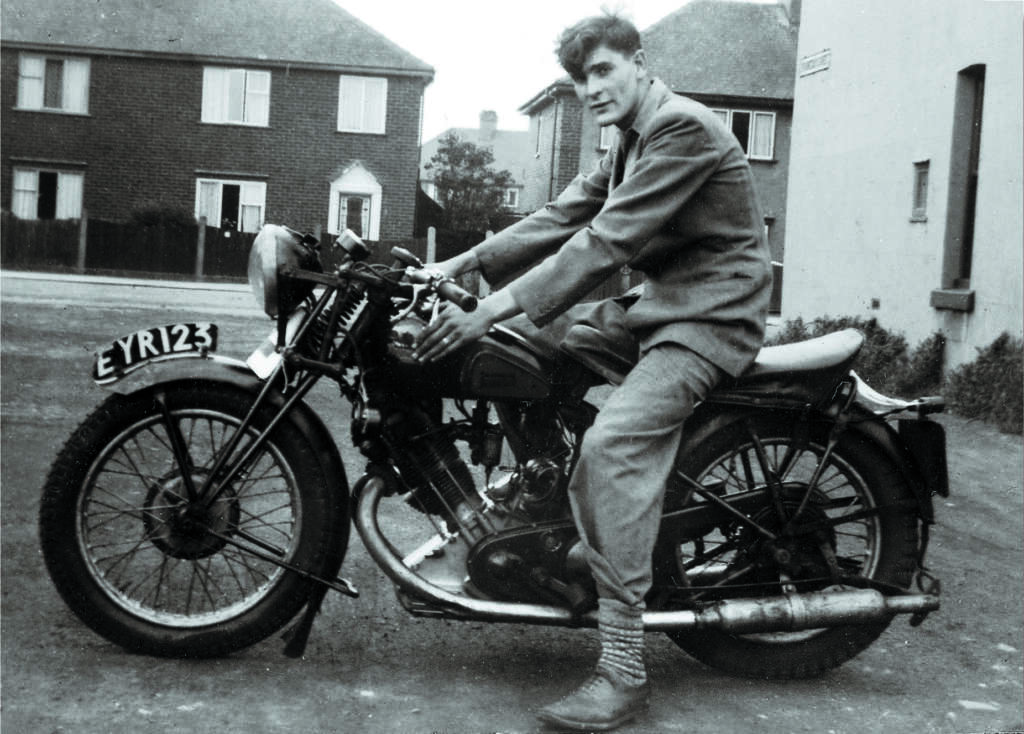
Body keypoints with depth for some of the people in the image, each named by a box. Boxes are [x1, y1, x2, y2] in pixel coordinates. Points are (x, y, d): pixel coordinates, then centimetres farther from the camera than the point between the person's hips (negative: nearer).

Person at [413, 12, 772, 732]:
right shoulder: (632, 142, 18)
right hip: (663, 305, 11)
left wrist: (495, 309, -29)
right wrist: (462, 264, 1)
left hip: (713, 315, -11)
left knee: (611, 444, -27)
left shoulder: (682, 127, -16)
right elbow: (562, 217, 11)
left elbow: (608, 242, -25)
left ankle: (624, 670, -25)